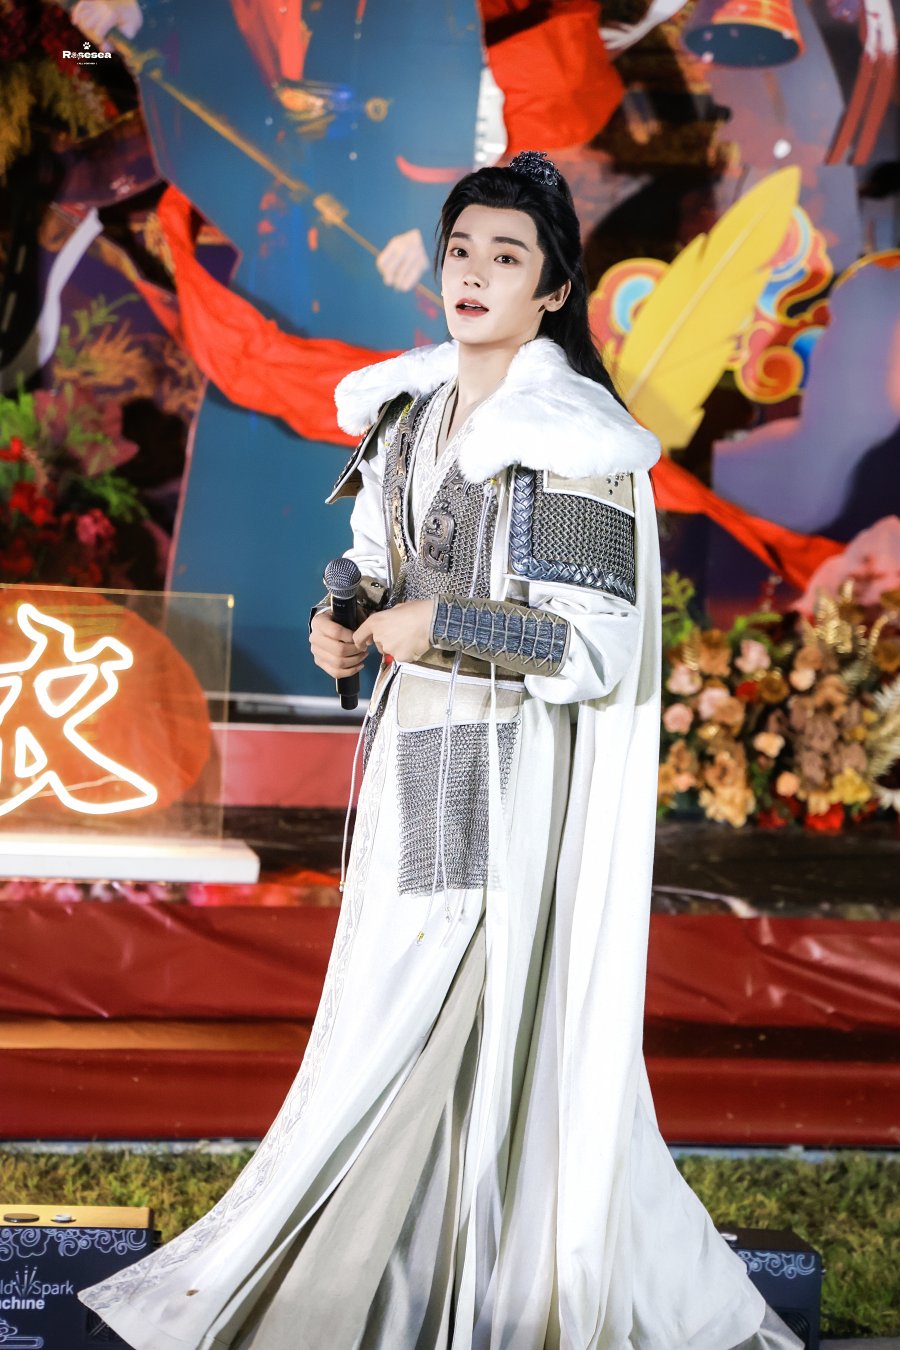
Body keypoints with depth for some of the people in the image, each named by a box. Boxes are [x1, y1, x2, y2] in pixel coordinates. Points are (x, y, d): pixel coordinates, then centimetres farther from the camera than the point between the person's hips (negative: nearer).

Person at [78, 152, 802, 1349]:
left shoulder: (576, 440, -12)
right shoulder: (413, 414, 10)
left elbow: (599, 646, -14)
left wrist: (441, 627, -16)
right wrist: (344, 621, 0)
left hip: (513, 775, -7)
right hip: (414, 754, 7)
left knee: (481, 1040, -5)